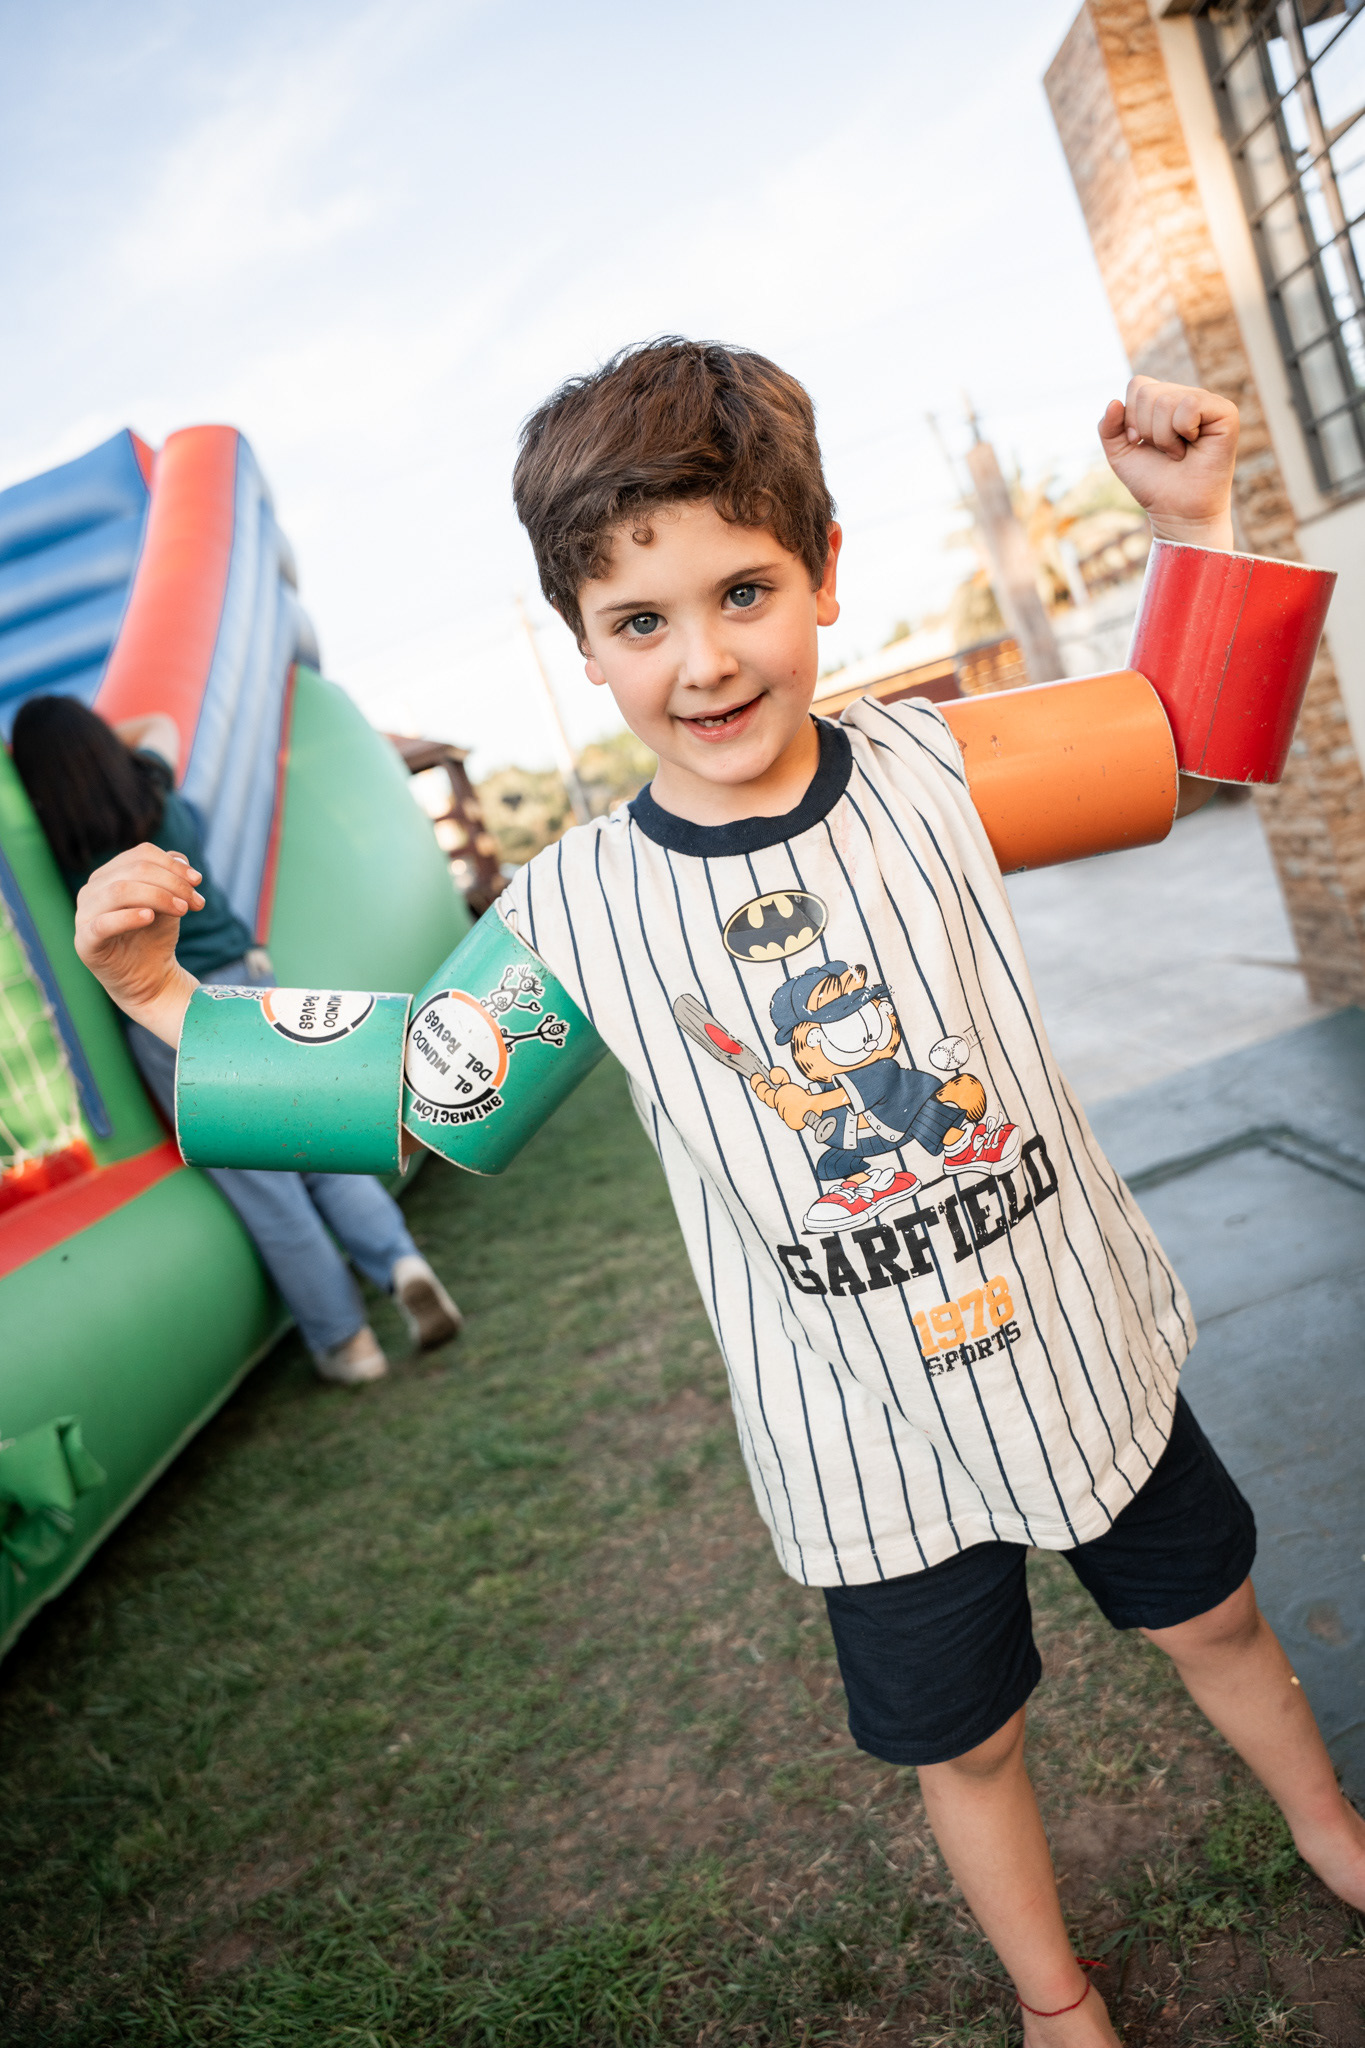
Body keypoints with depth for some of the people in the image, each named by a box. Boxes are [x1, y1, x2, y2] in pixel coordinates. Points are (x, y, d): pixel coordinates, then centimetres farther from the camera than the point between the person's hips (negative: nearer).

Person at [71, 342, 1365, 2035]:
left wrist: (1191, 521, -7)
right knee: (966, 1748, 21)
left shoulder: (931, 763, -12)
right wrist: (159, 996, -16)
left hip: (1088, 1350, 2)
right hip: (872, 1452, -1)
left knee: (1214, 1619, 27)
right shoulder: (568, 912, -16)